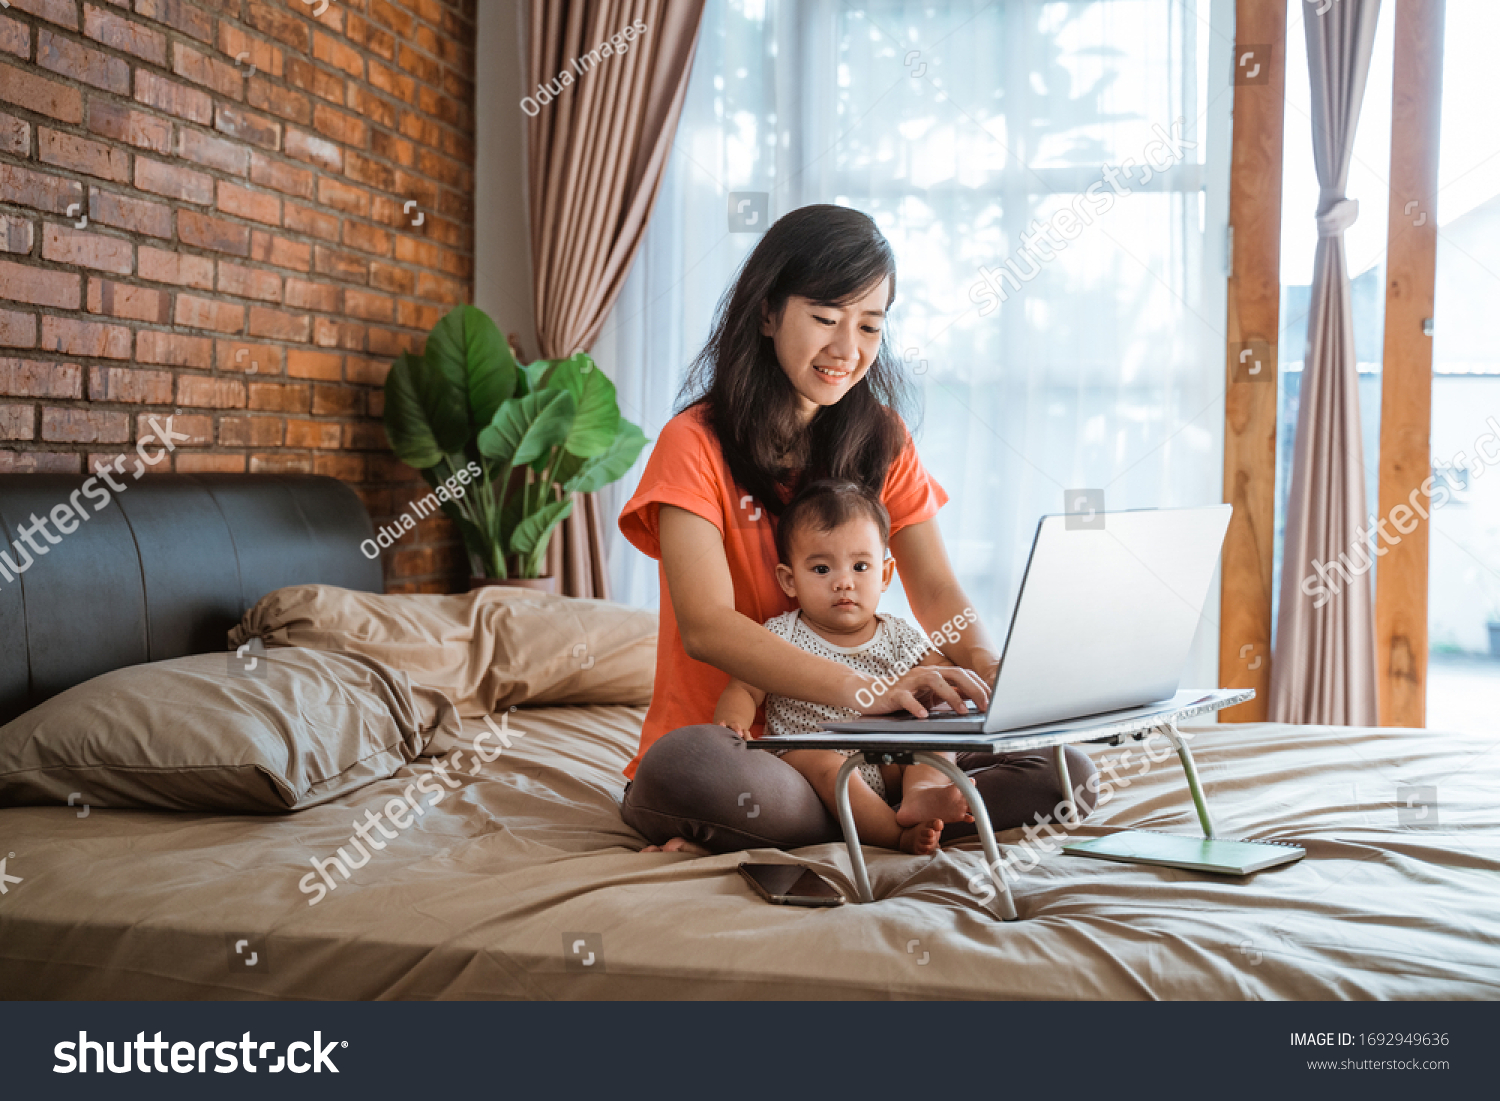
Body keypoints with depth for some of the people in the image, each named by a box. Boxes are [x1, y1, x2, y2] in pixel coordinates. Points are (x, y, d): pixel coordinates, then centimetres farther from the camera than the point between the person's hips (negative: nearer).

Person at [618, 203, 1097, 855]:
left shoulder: (882, 439, 10)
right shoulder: (696, 444, -8)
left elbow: (937, 592, 3)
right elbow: (707, 627, -20)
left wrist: (990, 672, -20)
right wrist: (866, 690, -34)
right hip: (733, 745, -5)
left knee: (1064, 773, -17)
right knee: (684, 766, -39)